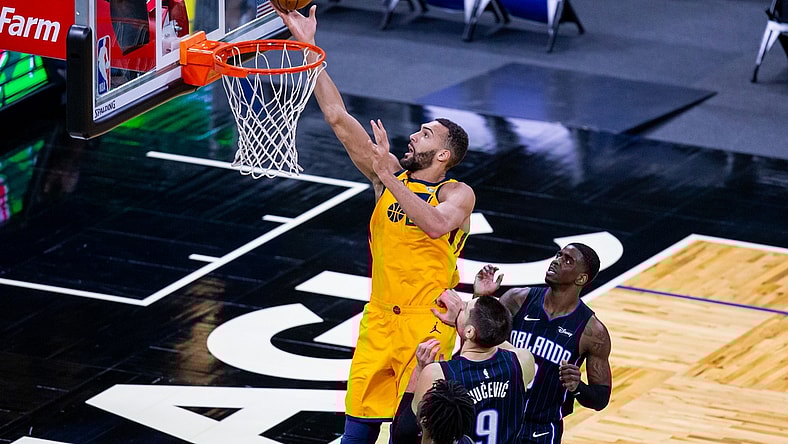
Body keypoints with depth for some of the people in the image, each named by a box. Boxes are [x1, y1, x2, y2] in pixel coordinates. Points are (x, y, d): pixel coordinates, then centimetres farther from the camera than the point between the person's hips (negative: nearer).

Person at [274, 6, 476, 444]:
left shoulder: (457, 194, -7)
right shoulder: (389, 175, 6)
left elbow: (435, 225, -31)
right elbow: (338, 117, 1)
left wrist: (389, 176, -30)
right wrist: (308, 46, -4)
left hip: (427, 323, -5)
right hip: (379, 320, 5)